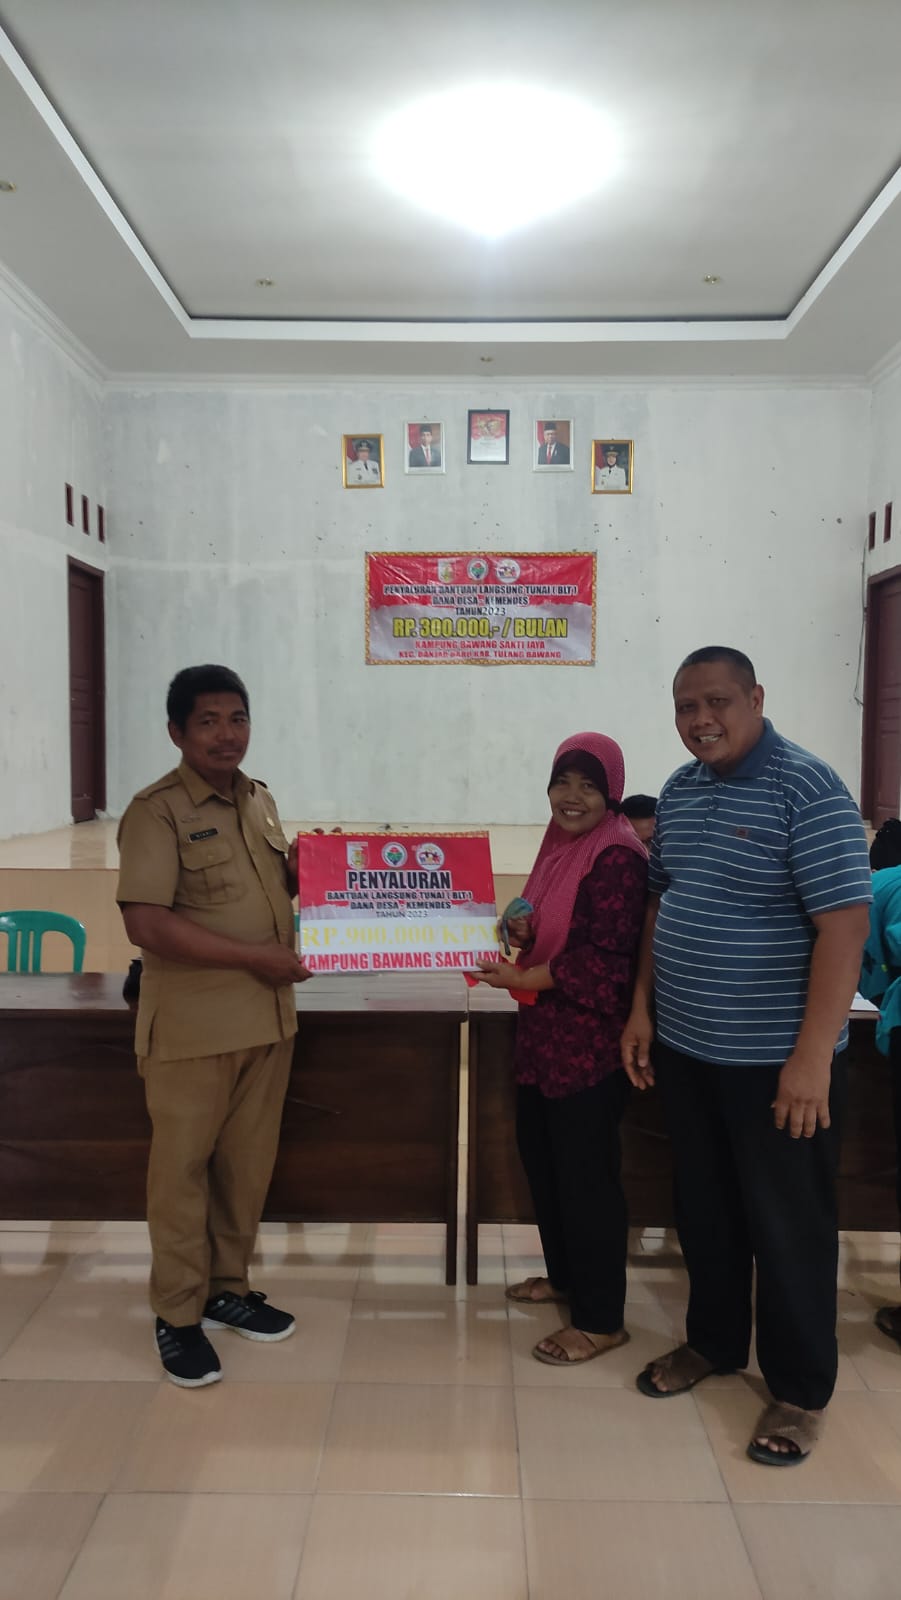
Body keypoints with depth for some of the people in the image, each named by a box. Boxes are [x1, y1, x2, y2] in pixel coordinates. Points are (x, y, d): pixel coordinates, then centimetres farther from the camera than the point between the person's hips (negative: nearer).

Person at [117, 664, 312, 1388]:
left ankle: (228, 1288, 36)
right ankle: (178, 1317, 26)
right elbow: (147, 925, -23)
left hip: (268, 1018, 7)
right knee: (183, 1169, 9)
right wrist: (257, 957, -20)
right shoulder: (157, 812, -14)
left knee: (249, 1163, 16)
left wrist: (307, 867, 1)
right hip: (192, 1028, -6)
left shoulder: (260, 800, 9)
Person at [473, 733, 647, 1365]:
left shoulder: (617, 857, -18)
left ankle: (602, 1320, 16)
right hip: (546, 1035, 10)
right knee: (540, 1153, 20)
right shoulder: (561, 844, 10)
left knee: (587, 1173, 1)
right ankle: (565, 1275, 40)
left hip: (589, 1042, -9)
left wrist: (522, 978, -18)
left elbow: (602, 958, -23)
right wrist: (525, 932, 1)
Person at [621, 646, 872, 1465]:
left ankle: (801, 1389, 28)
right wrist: (642, 1008, 9)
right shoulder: (680, 790, 6)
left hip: (775, 1060, -6)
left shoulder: (808, 789, -16)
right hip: (686, 1049, 7)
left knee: (788, 1226, 9)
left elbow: (844, 926, -20)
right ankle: (713, 1340, 41)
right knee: (704, 1210, 20)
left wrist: (812, 1058, -23)